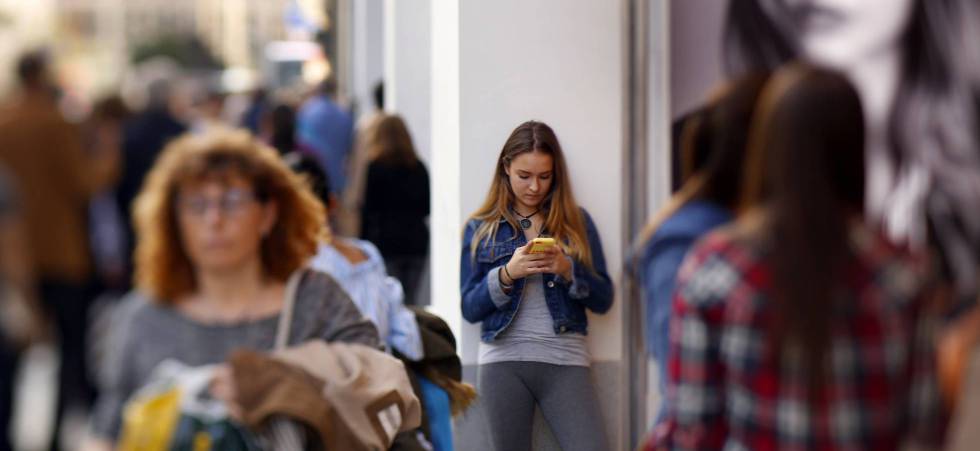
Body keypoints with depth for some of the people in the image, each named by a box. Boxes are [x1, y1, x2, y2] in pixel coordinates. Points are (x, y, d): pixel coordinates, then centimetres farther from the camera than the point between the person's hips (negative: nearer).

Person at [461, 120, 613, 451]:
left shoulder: (576, 222, 8)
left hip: (565, 361, 0)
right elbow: (470, 309, 3)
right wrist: (507, 274, -13)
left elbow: (603, 300, 6)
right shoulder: (481, 228, 7)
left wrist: (568, 271, -12)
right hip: (503, 362, 0)